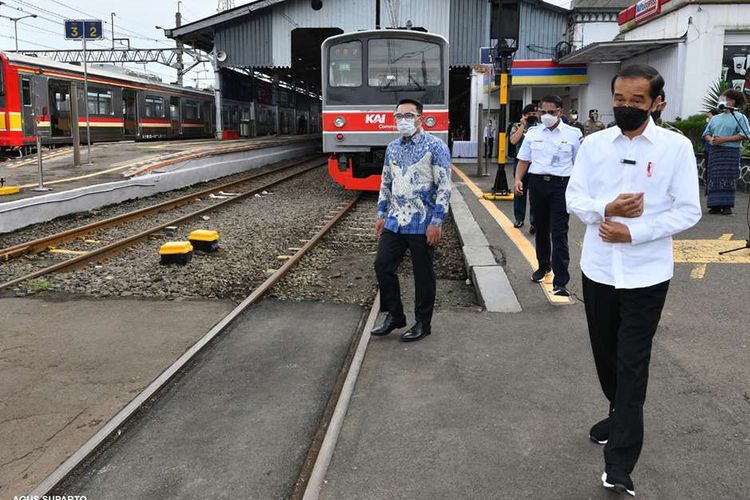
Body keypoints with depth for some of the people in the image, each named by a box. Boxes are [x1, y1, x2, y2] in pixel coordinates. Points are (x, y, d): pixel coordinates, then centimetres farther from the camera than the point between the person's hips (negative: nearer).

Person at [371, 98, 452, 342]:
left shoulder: (435, 146, -9)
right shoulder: (392, 148, 11)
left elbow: (444, 187, -12)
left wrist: (436, 222, -17)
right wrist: (381, 215, 13)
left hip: (422, 224, -6)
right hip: (395, 221, 6)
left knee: (423, 275, 5)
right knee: (383, 266, 6)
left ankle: (423, 324, 20)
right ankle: (394, 316, 24)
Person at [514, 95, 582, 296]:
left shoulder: (573, 134, 0)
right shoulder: (532, 133, 7)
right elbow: (524, 159, 11)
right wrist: (518, 180, -5)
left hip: (561, 184, -3)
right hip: (537, 182, 4)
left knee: (559, 232, -9)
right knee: (540, 228, 16)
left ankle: (560, 281, -11)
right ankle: (544, 265, 38)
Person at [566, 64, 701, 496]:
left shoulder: (677, 147, -7)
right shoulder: (594, 144, 2)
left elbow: (688, 211, -8)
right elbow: (574, 199, 2)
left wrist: (634, 232, -18)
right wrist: (605, 209, -19)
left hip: (646, 273, -3)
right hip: (598, 268, 4)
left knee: (632, 364, -2)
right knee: (605, 354, 18)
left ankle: (620, 465, 3)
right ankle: (620, 416, 43)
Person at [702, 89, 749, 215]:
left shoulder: (740, 117, 3)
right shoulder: (715, 118, 20)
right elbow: (706, 133, 18)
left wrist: (724, 139, -14)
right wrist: (710, 139, -6)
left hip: (731, 152, -5)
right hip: (715, 152, 5)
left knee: (728, 178, -8)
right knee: (714, 178, -1)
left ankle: (727, 205, -6)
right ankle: (715, 205, 0)